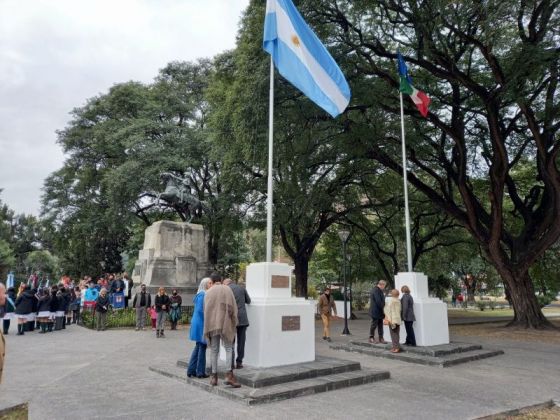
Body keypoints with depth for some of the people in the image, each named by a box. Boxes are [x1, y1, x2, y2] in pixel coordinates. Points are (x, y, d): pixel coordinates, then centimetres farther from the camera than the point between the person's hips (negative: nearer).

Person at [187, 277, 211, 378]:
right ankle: (200, 372, 9)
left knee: (198, 346, 15)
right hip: (201, 324, -10)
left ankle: (191, 370, 21)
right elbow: (200, 310, -22)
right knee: (202, 346, 0)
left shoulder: (201, 294, 13)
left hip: (197, 323, 10)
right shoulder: (203, 295, -16)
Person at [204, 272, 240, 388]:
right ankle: (229, 374, -9)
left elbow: (205, 310, 8)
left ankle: (214, 376, 12)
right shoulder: (227, 289, -2)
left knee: (214, 350, 9)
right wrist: (234, 322, 4)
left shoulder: (208, 292, 5)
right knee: (229, 349, 4)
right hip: (225, 324, -2)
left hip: (212, 325, 3)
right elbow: (232, 307, -6)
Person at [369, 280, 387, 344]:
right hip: (375, 311, -10)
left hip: (379, 312, 10)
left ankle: (381, 338, 16)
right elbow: (378, 301, -24)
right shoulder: (375, 290, -20)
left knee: (380, 325, 11)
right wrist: (383, 306, -13)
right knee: (374, 325, 0)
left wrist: (383, 306, 7)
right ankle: (371, 338, 11)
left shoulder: (379, 290, 15)